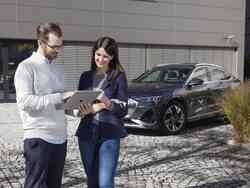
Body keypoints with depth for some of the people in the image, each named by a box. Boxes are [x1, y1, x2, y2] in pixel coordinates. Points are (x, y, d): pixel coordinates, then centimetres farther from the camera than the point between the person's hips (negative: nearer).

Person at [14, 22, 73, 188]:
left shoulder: (56, 69, 18)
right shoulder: (26, 67, -5)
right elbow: (24, 101, -18)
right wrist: (60, 97, -22)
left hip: (60, 137, 7)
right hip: (38, 138, -7)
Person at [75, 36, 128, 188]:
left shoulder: (119, 76, 0)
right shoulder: (86, 76, 11)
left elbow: (123, 109, -3)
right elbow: (78, 105, 10)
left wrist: (108, 104, -24)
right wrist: (92, 108, -13)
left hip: (110, 134, -4)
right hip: (87, 133, 4)